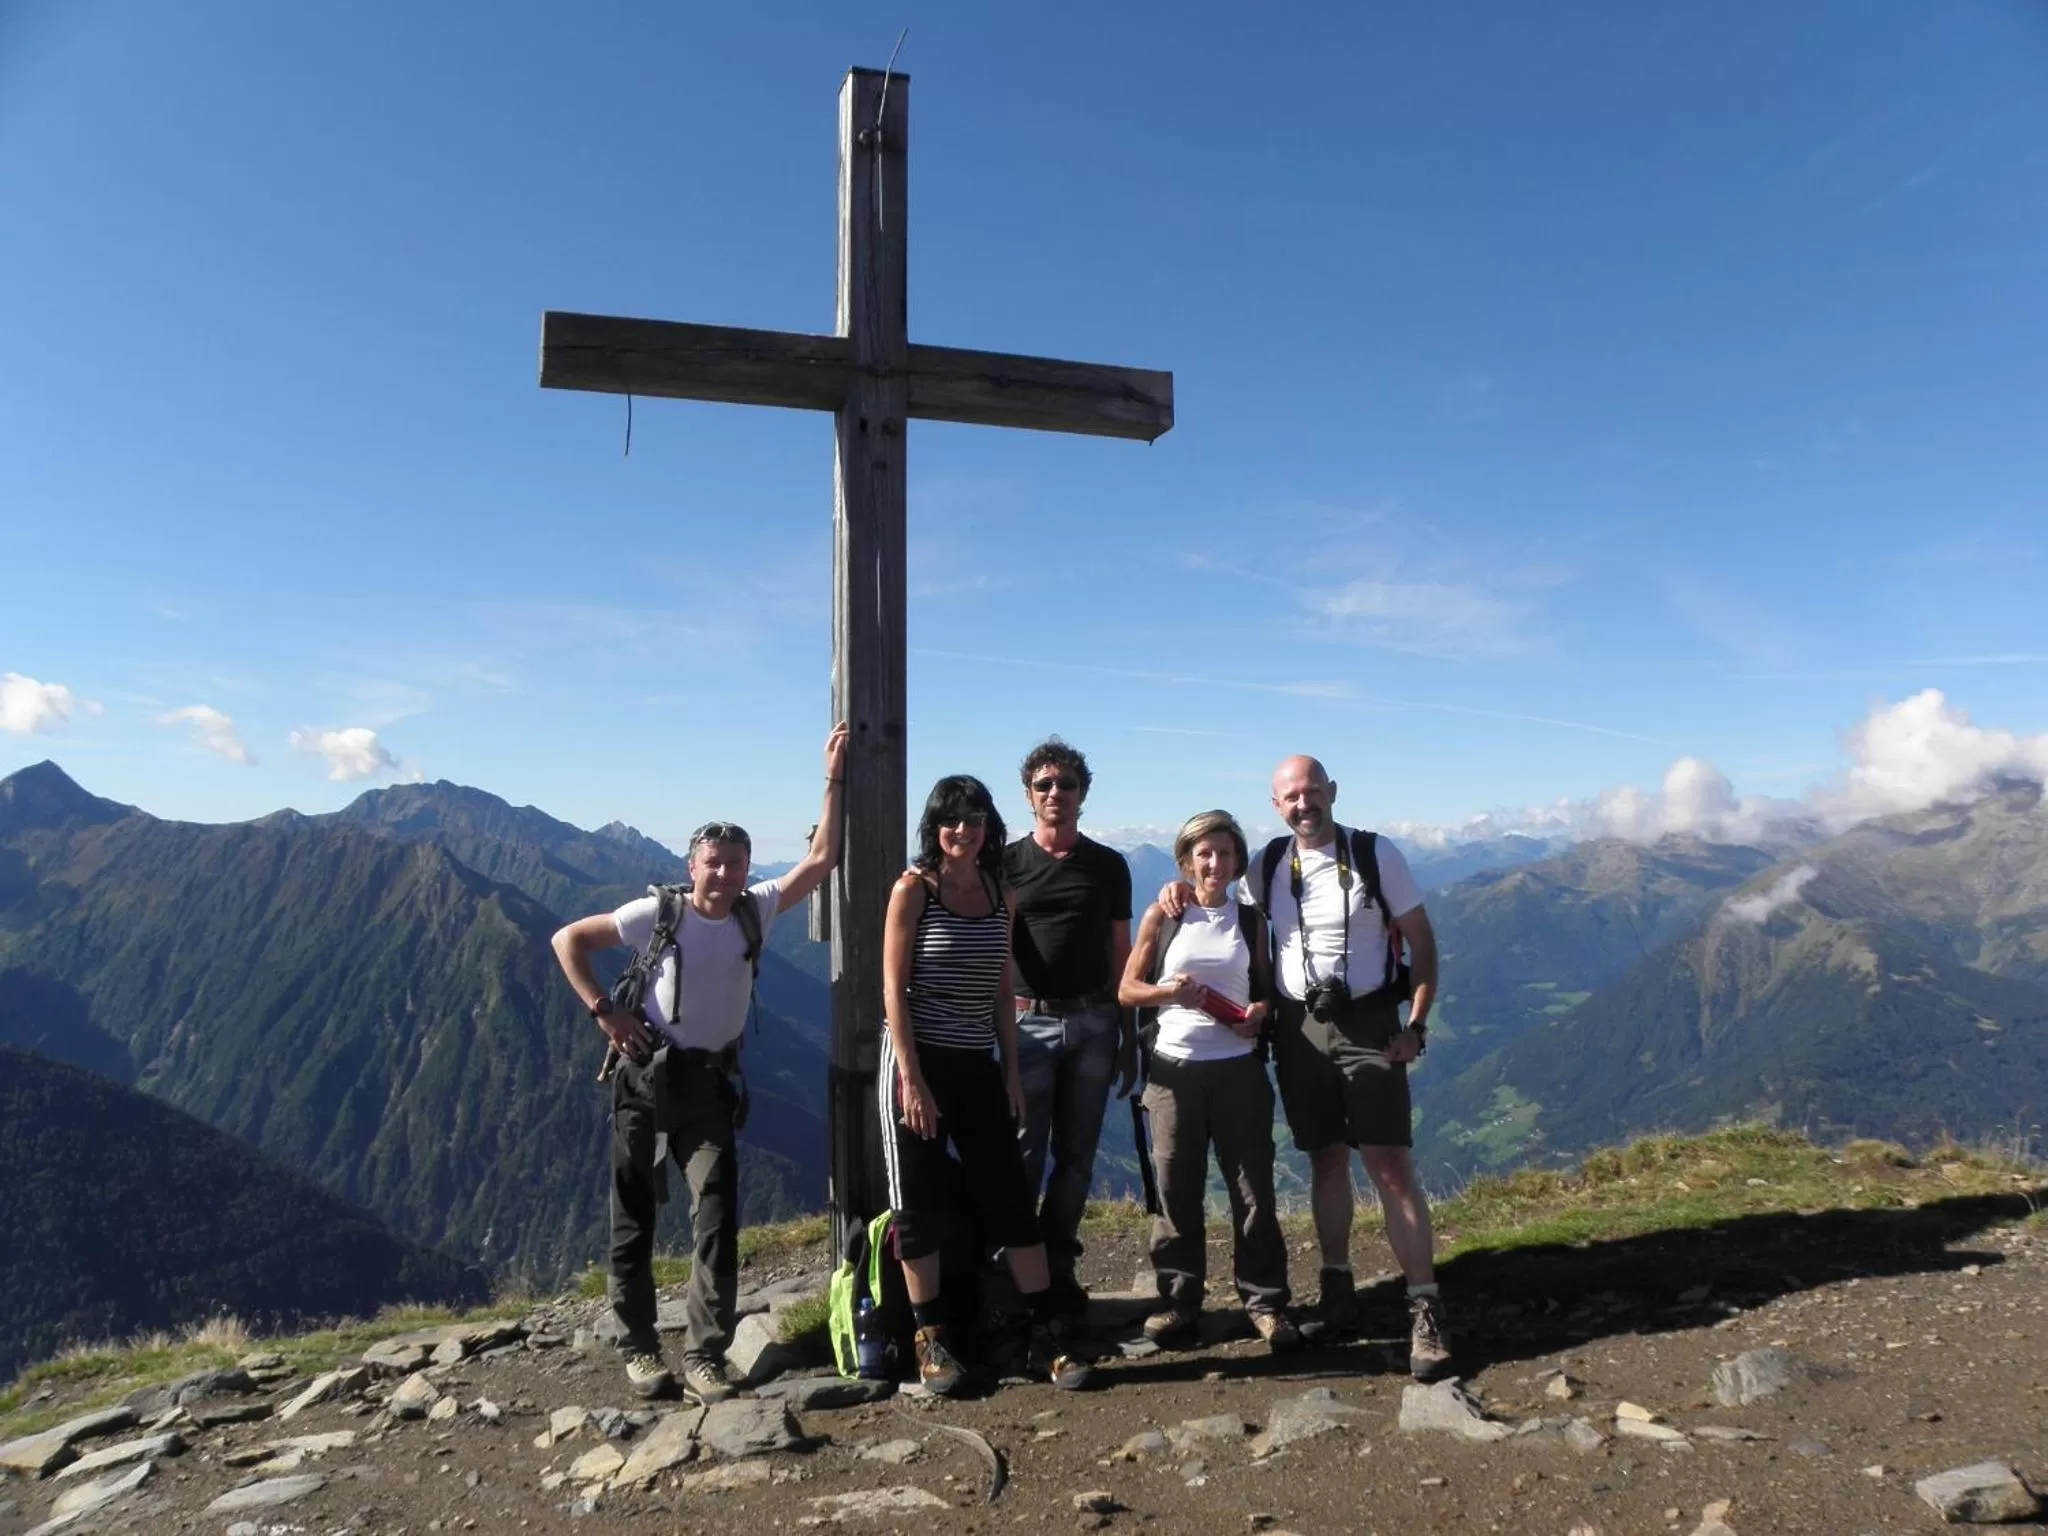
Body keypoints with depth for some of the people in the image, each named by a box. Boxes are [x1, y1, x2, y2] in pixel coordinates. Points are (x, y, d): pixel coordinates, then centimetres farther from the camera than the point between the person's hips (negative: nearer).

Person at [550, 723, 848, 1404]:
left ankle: (704, 1355, 5)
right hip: (645, 1074, -2)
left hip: (710, 1081, 2)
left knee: (717, 1218, -5)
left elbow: (820, 859, -9)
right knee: (633, 1218, 7)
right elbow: (568, 940, -6)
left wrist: (834, 781, -13)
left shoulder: (755, 911, -3)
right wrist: (604, 1011, -12)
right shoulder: (657, 914, -11)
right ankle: (639, 1348, 22)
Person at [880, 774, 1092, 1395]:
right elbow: (894, 989, -10)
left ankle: (1046, 1337, 13)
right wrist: (911, 1078, -15)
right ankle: (931, 1340, 18)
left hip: (978, 1066, 4)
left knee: (1011, 1199, 5)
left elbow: (1002, 992, 12)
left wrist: (1012, 1071, 8)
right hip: (917, 1060, -4)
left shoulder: (1001, 895, 7)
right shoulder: (913, 887, -7)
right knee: (919, 1204, 4)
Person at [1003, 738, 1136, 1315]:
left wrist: (1129, 1036, 7)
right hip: (1027, 1022, -2)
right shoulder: (1007, 863, 1)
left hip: (1094, 1023, 2)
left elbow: (1120, 955, 10)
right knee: (1024, 1154, 0)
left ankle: (1059, 1266, 22)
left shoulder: (1108, 865, 7)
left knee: (1077, 1154, 9)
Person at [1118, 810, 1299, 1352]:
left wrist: (1258, 1014, -7)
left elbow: (1267, 989, 15)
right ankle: (1179, 1301, 17)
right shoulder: (1162, 916, 3)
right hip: (1173, 1068, -1)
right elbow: (1127, 990, 3)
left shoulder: (1250, 920, 9)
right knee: (1176, 1188, 5)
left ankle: (1265, 1301, 13)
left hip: (1238, 1068, 1)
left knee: (1253, 1185, 2)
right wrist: (1167, 991, -16)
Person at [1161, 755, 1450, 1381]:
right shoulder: (1266, 867, 4)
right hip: (1298, 1029, 3)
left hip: (1368, 1024, -3)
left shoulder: (1377, 855, -4)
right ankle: (1337, 1291, 24)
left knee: (1392, 1165, -6)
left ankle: (1425, 1310, 1)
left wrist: (1416, 1025, -9)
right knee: (1326, 1161, 11)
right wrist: (1185, 891, -3)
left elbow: (1421, 941, -1)